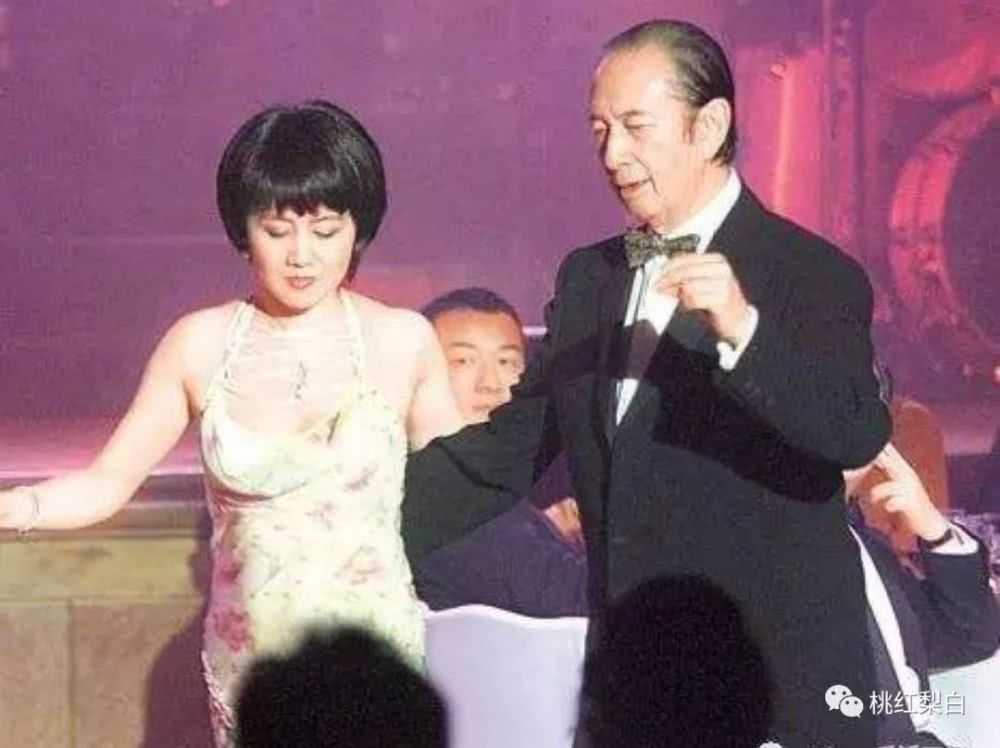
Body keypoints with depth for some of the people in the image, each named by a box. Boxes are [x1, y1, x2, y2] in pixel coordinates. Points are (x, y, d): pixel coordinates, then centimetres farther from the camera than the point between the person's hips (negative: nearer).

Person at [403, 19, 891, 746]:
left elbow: (858, 436, -21)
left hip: (778, 681, -5)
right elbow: (511, 447, 12)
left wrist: (743, 331, -35)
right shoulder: (588, 278, 12)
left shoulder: (814, 275, -7)